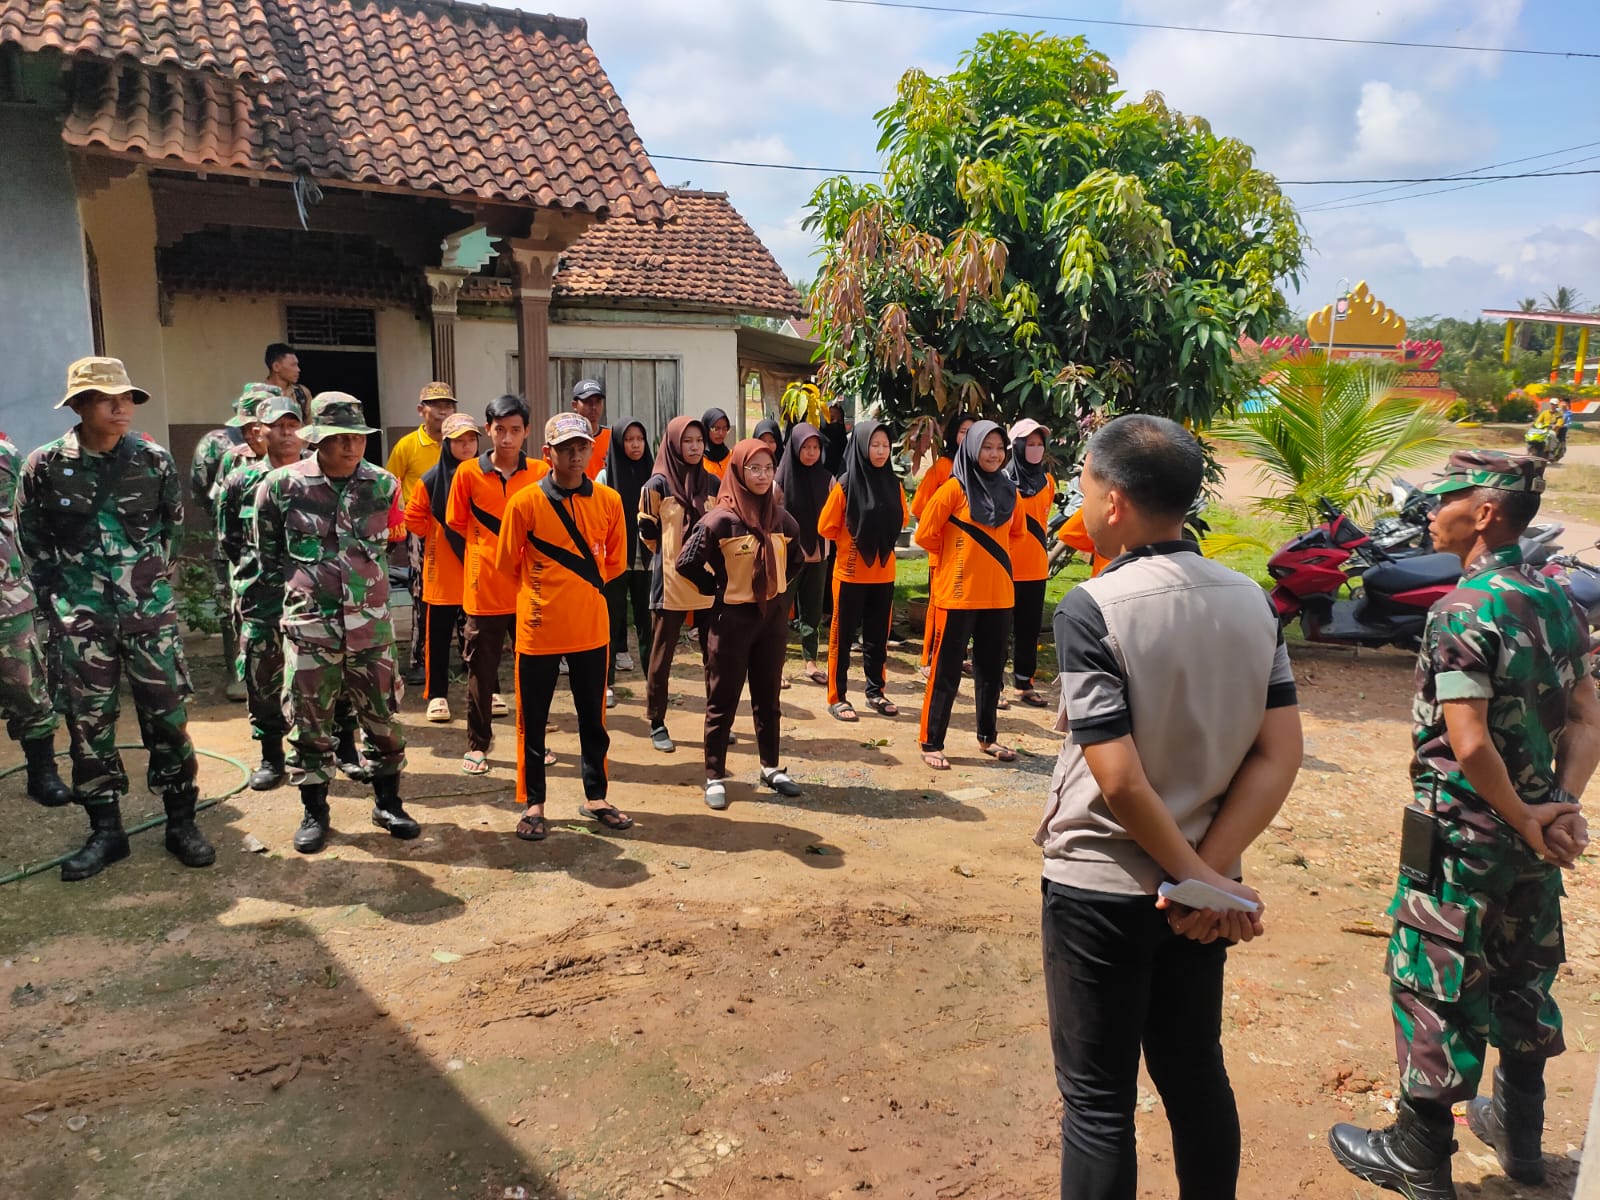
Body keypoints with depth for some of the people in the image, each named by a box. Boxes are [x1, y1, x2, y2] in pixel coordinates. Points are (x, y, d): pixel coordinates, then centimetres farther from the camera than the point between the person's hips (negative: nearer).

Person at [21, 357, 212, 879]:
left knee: (168, 715, 2)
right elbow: (32, 538, 8)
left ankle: (181, 823, 15)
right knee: (89, 723, 6)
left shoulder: (155, 461, -2)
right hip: (81, 617, 0)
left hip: (150, 610, 0)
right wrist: (64, 587, 8)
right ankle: (105, 831, 18)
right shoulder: (44, 466, -4)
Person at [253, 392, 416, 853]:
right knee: (309, 722, 7)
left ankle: (388, 803, 25)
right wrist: (302, 581, 8)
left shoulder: (383, 485, 0)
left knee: (382, 716, 9)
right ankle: (315, 812, 23)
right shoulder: (281, 485, -5)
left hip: (370, 623, 2)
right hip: (309, 625, -1)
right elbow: (267, 552, 9)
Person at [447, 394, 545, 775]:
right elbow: (456, 523, 7)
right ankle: (477, 745, 21)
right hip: (485, 588, -1)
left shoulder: (541, 473, -1)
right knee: (481, 670, 8)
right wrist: (488, 550, 7)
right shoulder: (468, 473, -3)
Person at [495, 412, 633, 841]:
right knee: (533, 720, 8)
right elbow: (508, 563, 2)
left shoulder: (608, 500, -1)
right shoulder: (525, 502, -9)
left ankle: (595, 797, 26)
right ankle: (533, 804, 21)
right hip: (539, 629, -2)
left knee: (593, 717, 12)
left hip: (591, 628, 3)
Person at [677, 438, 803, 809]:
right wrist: (718, 589, -3)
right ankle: (715, 777, 14)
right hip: (732, 618, -5)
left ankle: (770, 768, 28)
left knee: (767, 697, 15)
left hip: (773, 616, 5)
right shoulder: (721, 520, -14)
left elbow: (793, 561, 20)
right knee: (723, 700, 4)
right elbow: (687, 563, -10)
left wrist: (778, 587, 10)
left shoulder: (782, 519, 2)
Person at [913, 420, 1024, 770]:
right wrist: (958, 557, 6)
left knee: (991, 667, 14)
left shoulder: (1009, 491, 6)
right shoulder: (955, 488, -10)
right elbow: (925, 534, -7)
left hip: (998, 593, 6)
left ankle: (988, 737, 28)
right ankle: (931, 743, 9)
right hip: (958, 592, -5)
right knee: (947, 670, 0)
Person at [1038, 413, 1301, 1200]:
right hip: (1197, 887, 6)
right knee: (1195, 1071, 22)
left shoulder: (1092, 610, -19)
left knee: (1098, 1097, 10)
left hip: (1100, 888, -5)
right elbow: (1280, 754, -4)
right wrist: (1209, 872, -7)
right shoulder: (1249, 601, -1)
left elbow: (1118, 778, -23)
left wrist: (1200, 875, -10)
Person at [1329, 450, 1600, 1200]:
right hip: (1533, 838, 8)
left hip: (1463, 836, -8)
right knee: (1524, 982, 20)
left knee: (1433, 987, 4)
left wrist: (1523, 820, -12)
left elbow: (1469, 744, -25)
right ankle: (1520, 1133, 37)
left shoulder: (1464, 611, -21)